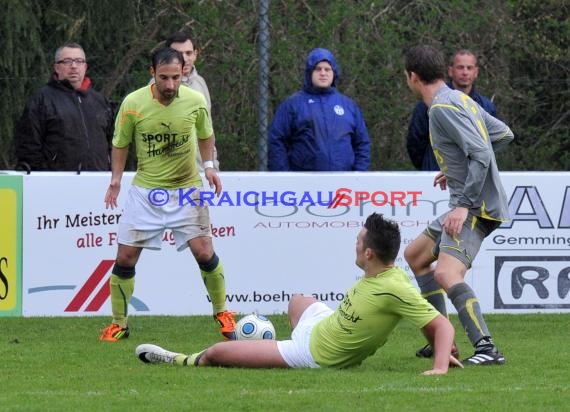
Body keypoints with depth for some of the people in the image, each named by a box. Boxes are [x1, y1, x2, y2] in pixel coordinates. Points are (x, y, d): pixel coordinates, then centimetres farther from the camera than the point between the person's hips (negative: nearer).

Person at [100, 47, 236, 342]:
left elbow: (205, 135, 10)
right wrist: (116, 178, -6)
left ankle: (222, 314, 14)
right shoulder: (133, 104, -13)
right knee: (125, 257, -2)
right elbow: (120, 143, 3)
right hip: (145, 190, 0)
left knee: (204, 253, -7)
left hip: (186, 189, 0)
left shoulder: (195, 101, -11)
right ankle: (119, 324, 12)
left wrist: (209, 166, 0)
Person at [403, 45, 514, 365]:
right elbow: (504, 134, 22)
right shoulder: (461, 99, 13)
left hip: (478, 207, -11)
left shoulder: (443, 108, -16)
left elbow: (481, 155, -24)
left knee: (446, 274, -27)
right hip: (468, 204, 11)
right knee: (415, 255, 23)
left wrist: (464, 205, -27)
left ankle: (487, 349, -34)